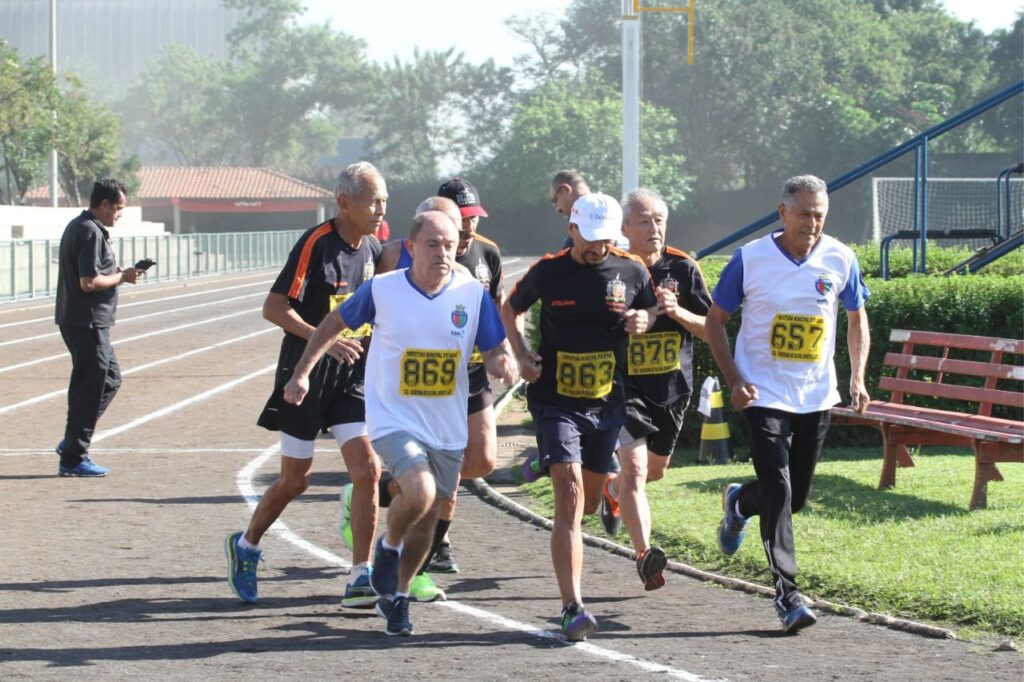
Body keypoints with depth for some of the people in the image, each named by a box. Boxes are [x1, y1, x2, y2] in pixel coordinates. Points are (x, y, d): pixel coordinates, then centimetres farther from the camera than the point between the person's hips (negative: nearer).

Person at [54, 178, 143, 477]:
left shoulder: (78, 227, 15)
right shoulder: (91, 232, -17)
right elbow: (89, 282, -23)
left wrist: (118, 272, 12)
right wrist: (122, 277, -10)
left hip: (79, 320, 10)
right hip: (87, 323, -10)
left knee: (110, 378, 18)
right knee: (90, 388, -4)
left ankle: (73, 441, 20)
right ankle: (73, 458, 1)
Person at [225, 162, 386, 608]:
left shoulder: (373, 249, 4)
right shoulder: (316, 244, -16)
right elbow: (274, 307, -17)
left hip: (352, 376, 5)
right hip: (305, 375, -5)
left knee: (367, 470, -9)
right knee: (296, 478, 4)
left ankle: (361, 580, -4)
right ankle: (246, 546, 30)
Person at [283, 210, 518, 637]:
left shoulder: (472, 294, -5)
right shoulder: (382, 290, -9)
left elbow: (494, 352, 1)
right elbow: (335, 324, 6)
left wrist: (503, 365, -23)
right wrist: (302, 372, 7)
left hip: (448, 427, 3)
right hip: (394, 420, -3)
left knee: (427, 520, 13)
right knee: (419, 493, -27)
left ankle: (396, 597, 35)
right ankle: (389, 548, 6)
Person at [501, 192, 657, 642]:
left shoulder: (631, 271, 0)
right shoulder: (549, 271, -5)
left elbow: (651, 309, 16)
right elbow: (511, 309, 12)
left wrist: (644, 321, -8)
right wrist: (522, 355, -3)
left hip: (607, 402, 3)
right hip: (556, 400, -3)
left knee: (588, 498, 14)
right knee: (569, 496, -16)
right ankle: (573, 608, -22)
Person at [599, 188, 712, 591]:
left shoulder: (683, 268, -1)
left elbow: (709, 328, 1)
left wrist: (677, 312, -18)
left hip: (673, 388, 4)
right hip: (626, 387, -4)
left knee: (655, 470, 23)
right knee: (635, 467, -19)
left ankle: (614, 490, 56)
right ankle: (644, 555, -27)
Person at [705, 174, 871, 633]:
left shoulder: (840, 260, -2)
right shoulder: (751, 259, -9)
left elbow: (857, 320, 13)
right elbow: (715, 321, 0)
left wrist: (858, 378, 1)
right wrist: (734, 381, -10)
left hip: (817, 396, 4)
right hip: (764, 394, -3)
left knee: (797, 495, 12)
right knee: (779, 492, -13)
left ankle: (740, 503, 45)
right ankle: (787, 594, -9)